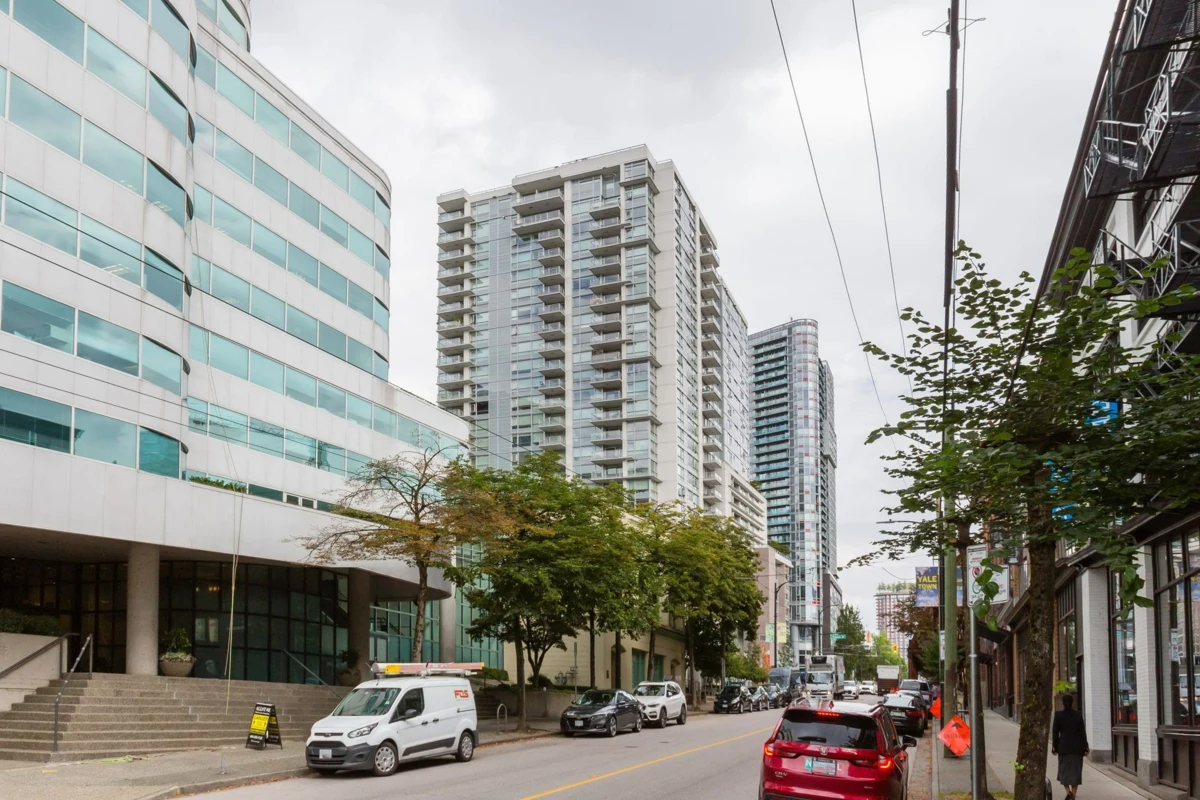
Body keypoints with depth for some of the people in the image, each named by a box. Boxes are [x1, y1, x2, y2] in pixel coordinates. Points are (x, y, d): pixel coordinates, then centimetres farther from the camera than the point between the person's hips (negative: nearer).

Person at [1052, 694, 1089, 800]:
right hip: (1077, 747, 1)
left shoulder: (1058, 715, -7)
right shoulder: (1078, 715, -4)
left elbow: (1055, 732, -4)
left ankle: (1068, 791, -10)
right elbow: (1082, 732, -3)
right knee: (1075, 771, 8)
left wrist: (1054, 746, 5)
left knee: (1064, 769, 10)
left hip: (1063, 747, -1)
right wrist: (1085, 747, 3)